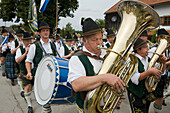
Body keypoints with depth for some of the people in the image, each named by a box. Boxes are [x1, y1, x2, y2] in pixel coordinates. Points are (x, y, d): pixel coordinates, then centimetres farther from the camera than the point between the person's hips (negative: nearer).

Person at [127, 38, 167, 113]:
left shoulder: (148, 59, 7)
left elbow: (160, 71, 15)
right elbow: (135, 79, -28)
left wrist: (163, 63, -4)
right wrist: (150, 71, -30)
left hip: (148, 92, 8)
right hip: (136, 95, -7)